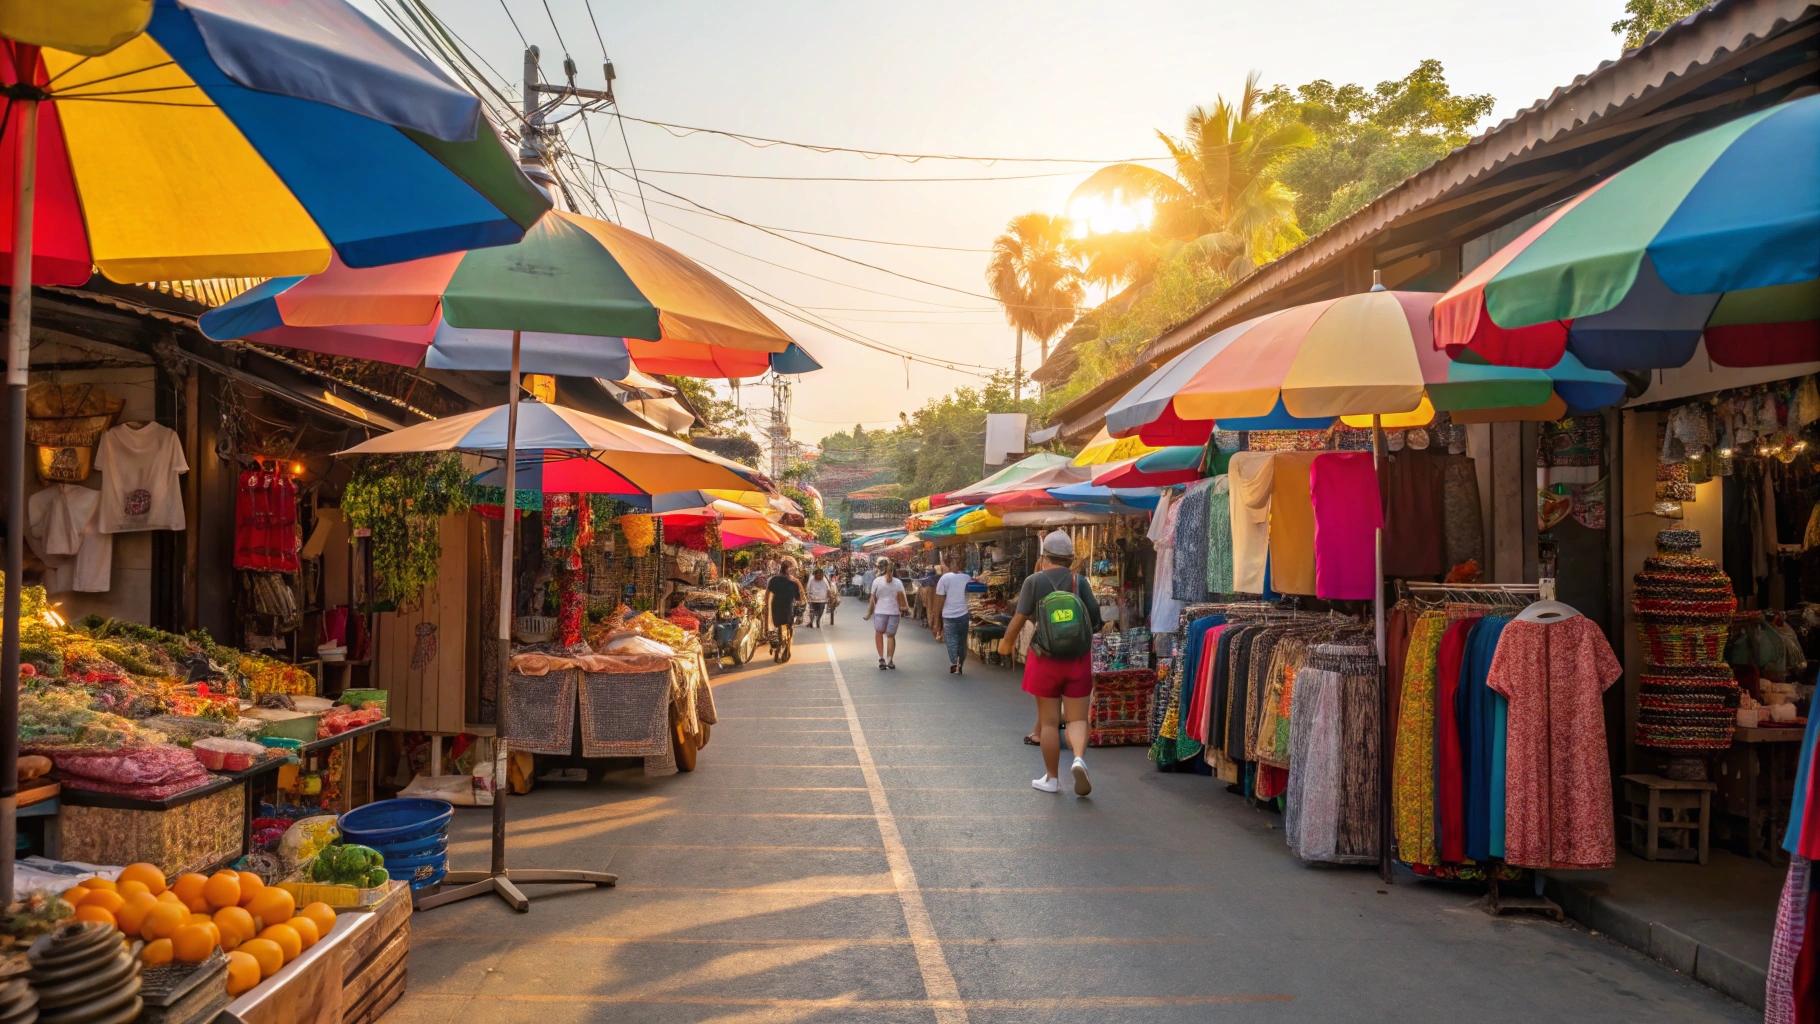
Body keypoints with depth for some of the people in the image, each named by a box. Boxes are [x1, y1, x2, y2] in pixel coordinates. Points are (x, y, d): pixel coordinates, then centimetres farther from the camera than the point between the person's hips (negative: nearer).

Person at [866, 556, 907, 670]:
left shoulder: (877, 581, -3)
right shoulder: (898, 582, 2)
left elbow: (872, 599, -1)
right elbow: (901, 597, -6)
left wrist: (869, 612, 7)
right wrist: (901, 609, 4)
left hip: (880, 611, -1)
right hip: (894, 611, 2)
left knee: (879, 633, 14)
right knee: (891, 636, 12)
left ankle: (881, 658, 1)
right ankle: (890, 661, 11)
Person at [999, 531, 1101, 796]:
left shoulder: (1034, 581, -6)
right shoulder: (1080, 581, 0)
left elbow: (1020, 618, -7)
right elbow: (1095, 618, 0)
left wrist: (1007, 642, 10)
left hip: (1046, 659, -1)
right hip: (1078, 659, 1)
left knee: (1049, 721, 9)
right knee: (1077, 718, 8)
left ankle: (1052, 778, 16)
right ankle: (1079, 758, -19)